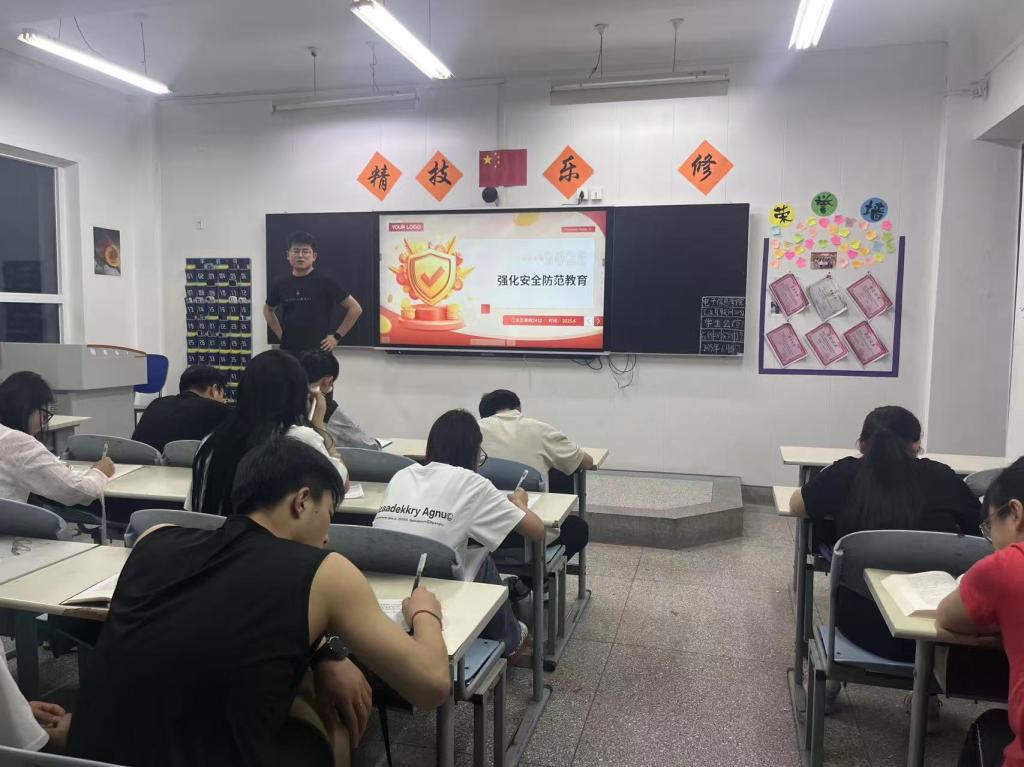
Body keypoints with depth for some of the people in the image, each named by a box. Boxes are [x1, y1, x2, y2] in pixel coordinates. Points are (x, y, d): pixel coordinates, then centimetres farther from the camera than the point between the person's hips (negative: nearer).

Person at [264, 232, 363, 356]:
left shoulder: (325, 283, -7)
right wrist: (280, 333, 12)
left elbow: (355, 308, -5)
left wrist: (337, 336, -7)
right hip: (288, 352, 4)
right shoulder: (281, 285, 6)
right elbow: (268, 310, 25)